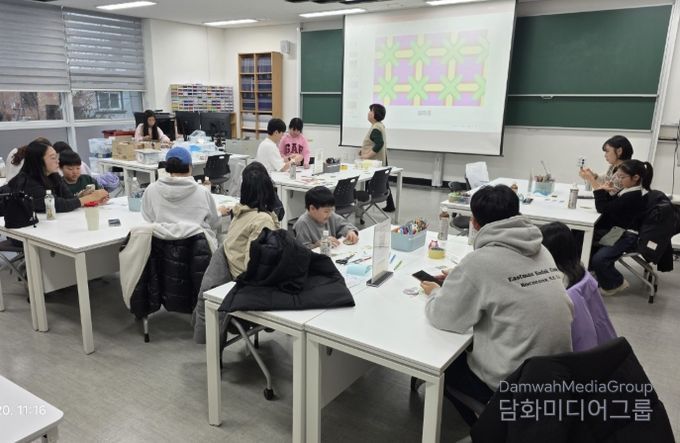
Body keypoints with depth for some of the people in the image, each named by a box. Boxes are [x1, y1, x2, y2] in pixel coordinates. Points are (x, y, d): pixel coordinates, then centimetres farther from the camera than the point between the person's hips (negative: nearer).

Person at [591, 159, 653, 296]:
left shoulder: (633, 196, -26)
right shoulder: (630, 191, 5)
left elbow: (603, 208, -26)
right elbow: (610, 207, 13)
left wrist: (599, 191, -13)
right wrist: (606, 192, -3)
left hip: (625, 237, -11)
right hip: (616, 230, 11)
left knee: (599, 259, -26)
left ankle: (616, 283, 4)